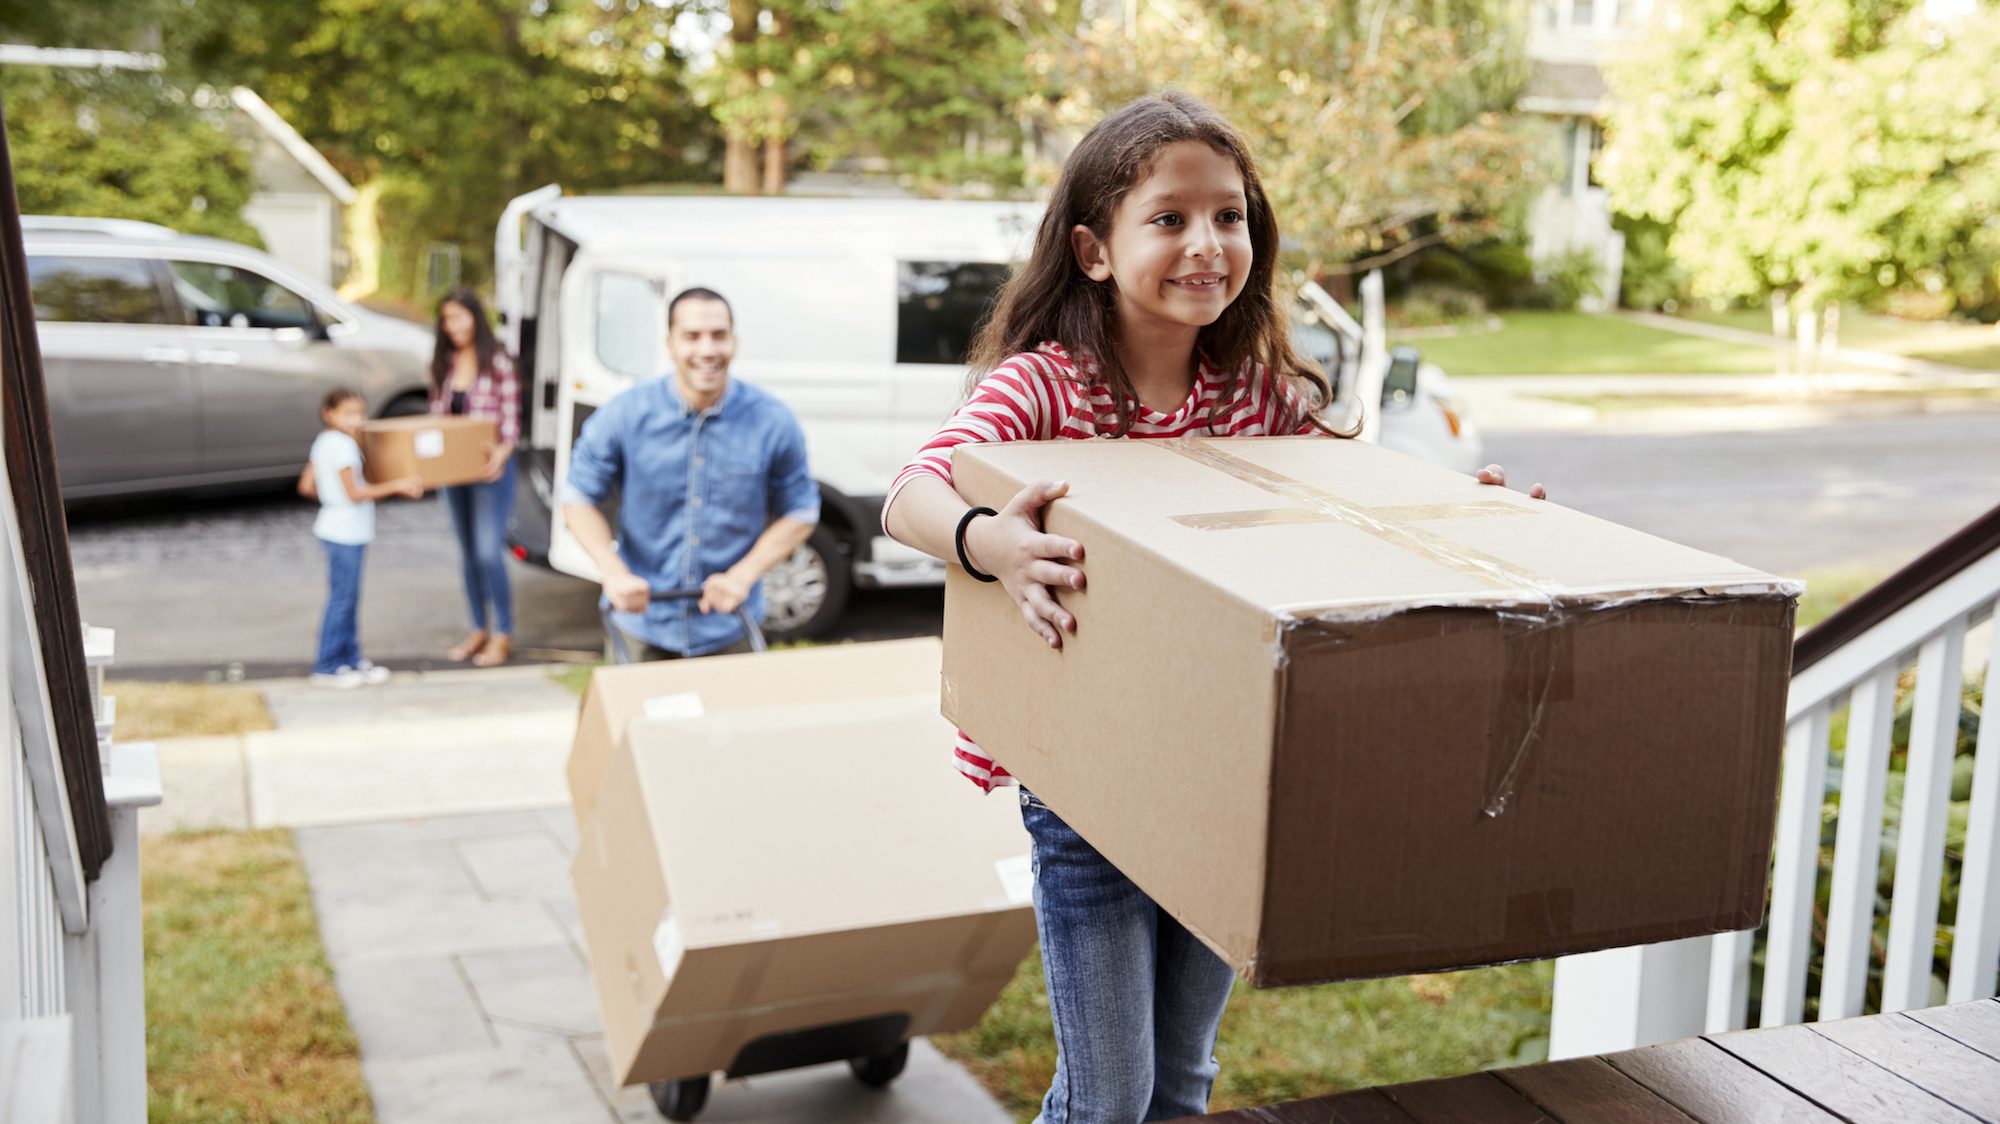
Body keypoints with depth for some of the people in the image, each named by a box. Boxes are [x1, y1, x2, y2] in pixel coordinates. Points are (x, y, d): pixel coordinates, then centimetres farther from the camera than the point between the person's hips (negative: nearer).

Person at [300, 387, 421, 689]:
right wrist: (397, 486, -17)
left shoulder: (322, 442, 10)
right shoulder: (342, 446, -18)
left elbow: (306, 486, 13)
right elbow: (355, 493, -21)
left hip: (342, 531, 10)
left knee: (348, 599, 15)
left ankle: (351, 660, 23)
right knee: (342, 600, -3)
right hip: (345, 532, -10)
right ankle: (327, 668, 2)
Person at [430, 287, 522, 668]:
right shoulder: (443, 364, 9)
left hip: (490, 467, -6)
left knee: (489, 550, -10)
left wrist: (502, 452, -25)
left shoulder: (498, 362, -9)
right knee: (467, 552, 12)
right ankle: (479, 630, 23)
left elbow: (511, 420, -10)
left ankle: (503, 634, 2)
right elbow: (436, 413, 13)